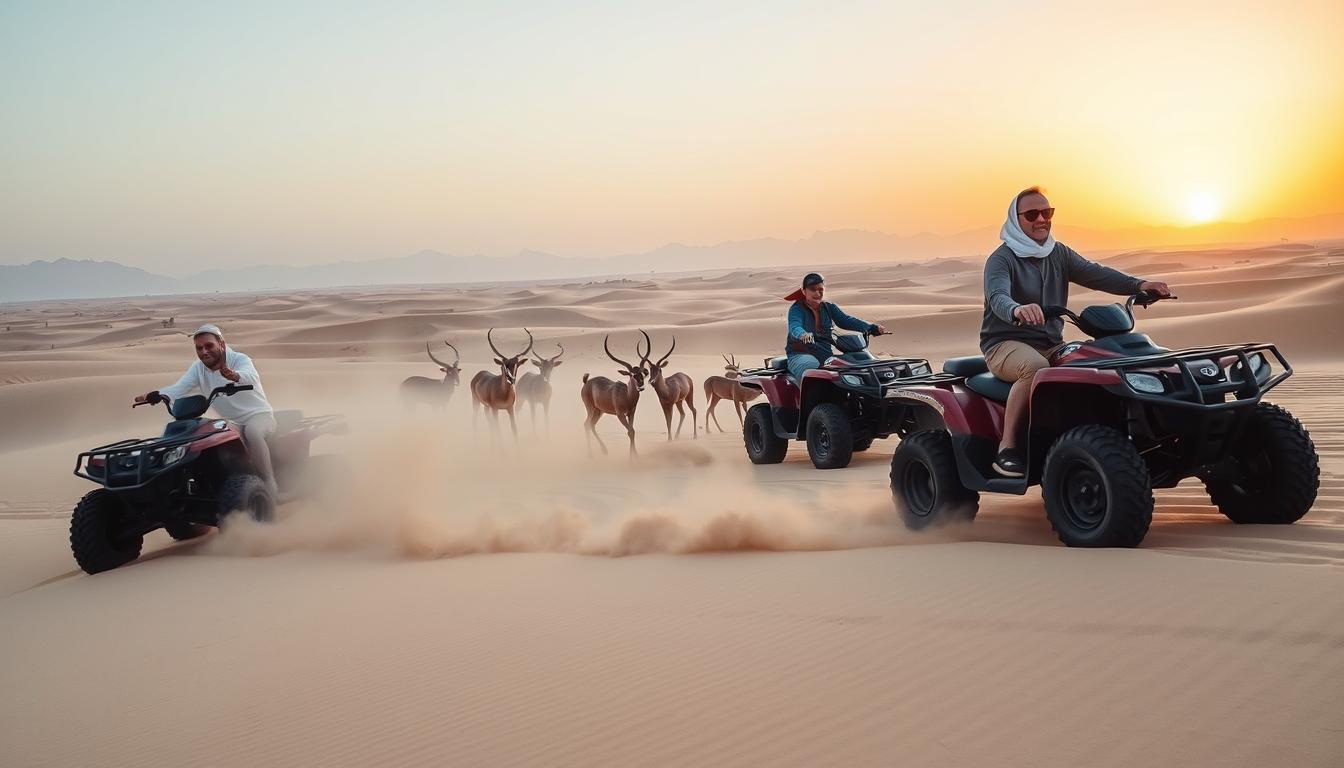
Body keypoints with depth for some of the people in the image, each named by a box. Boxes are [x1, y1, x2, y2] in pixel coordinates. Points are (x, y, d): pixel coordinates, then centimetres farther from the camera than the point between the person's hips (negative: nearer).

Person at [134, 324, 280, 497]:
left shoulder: (239, 360, -14)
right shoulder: (198, 368, 3)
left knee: (252, 431, -38)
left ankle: (269, 482, -31)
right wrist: (153, 395, -32)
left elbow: (250, 376, -39)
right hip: (232, 423, 7)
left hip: (259, 414, -6)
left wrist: (234, 376, -63)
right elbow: (178, 389, -11)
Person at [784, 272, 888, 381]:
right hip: (800, 355, -5)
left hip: (825, 355, 5)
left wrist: (873, 328, -13)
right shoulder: (797, 309, -2)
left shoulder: (829, 308, 15)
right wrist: (803, 335, -48)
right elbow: (794, 327, -22)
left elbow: (846, 321, 3)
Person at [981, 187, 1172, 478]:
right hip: (1006, 343, -6)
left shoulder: (1059, 254, 14)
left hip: (1051, 345, 6)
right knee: (1036, 367, -38)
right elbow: (998, 298, -28)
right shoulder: (1002, 259, -8)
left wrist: (1138, 284, -19)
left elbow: (1094, 273, -1)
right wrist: (1017, 310, -52)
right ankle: (1007, 448, -30)